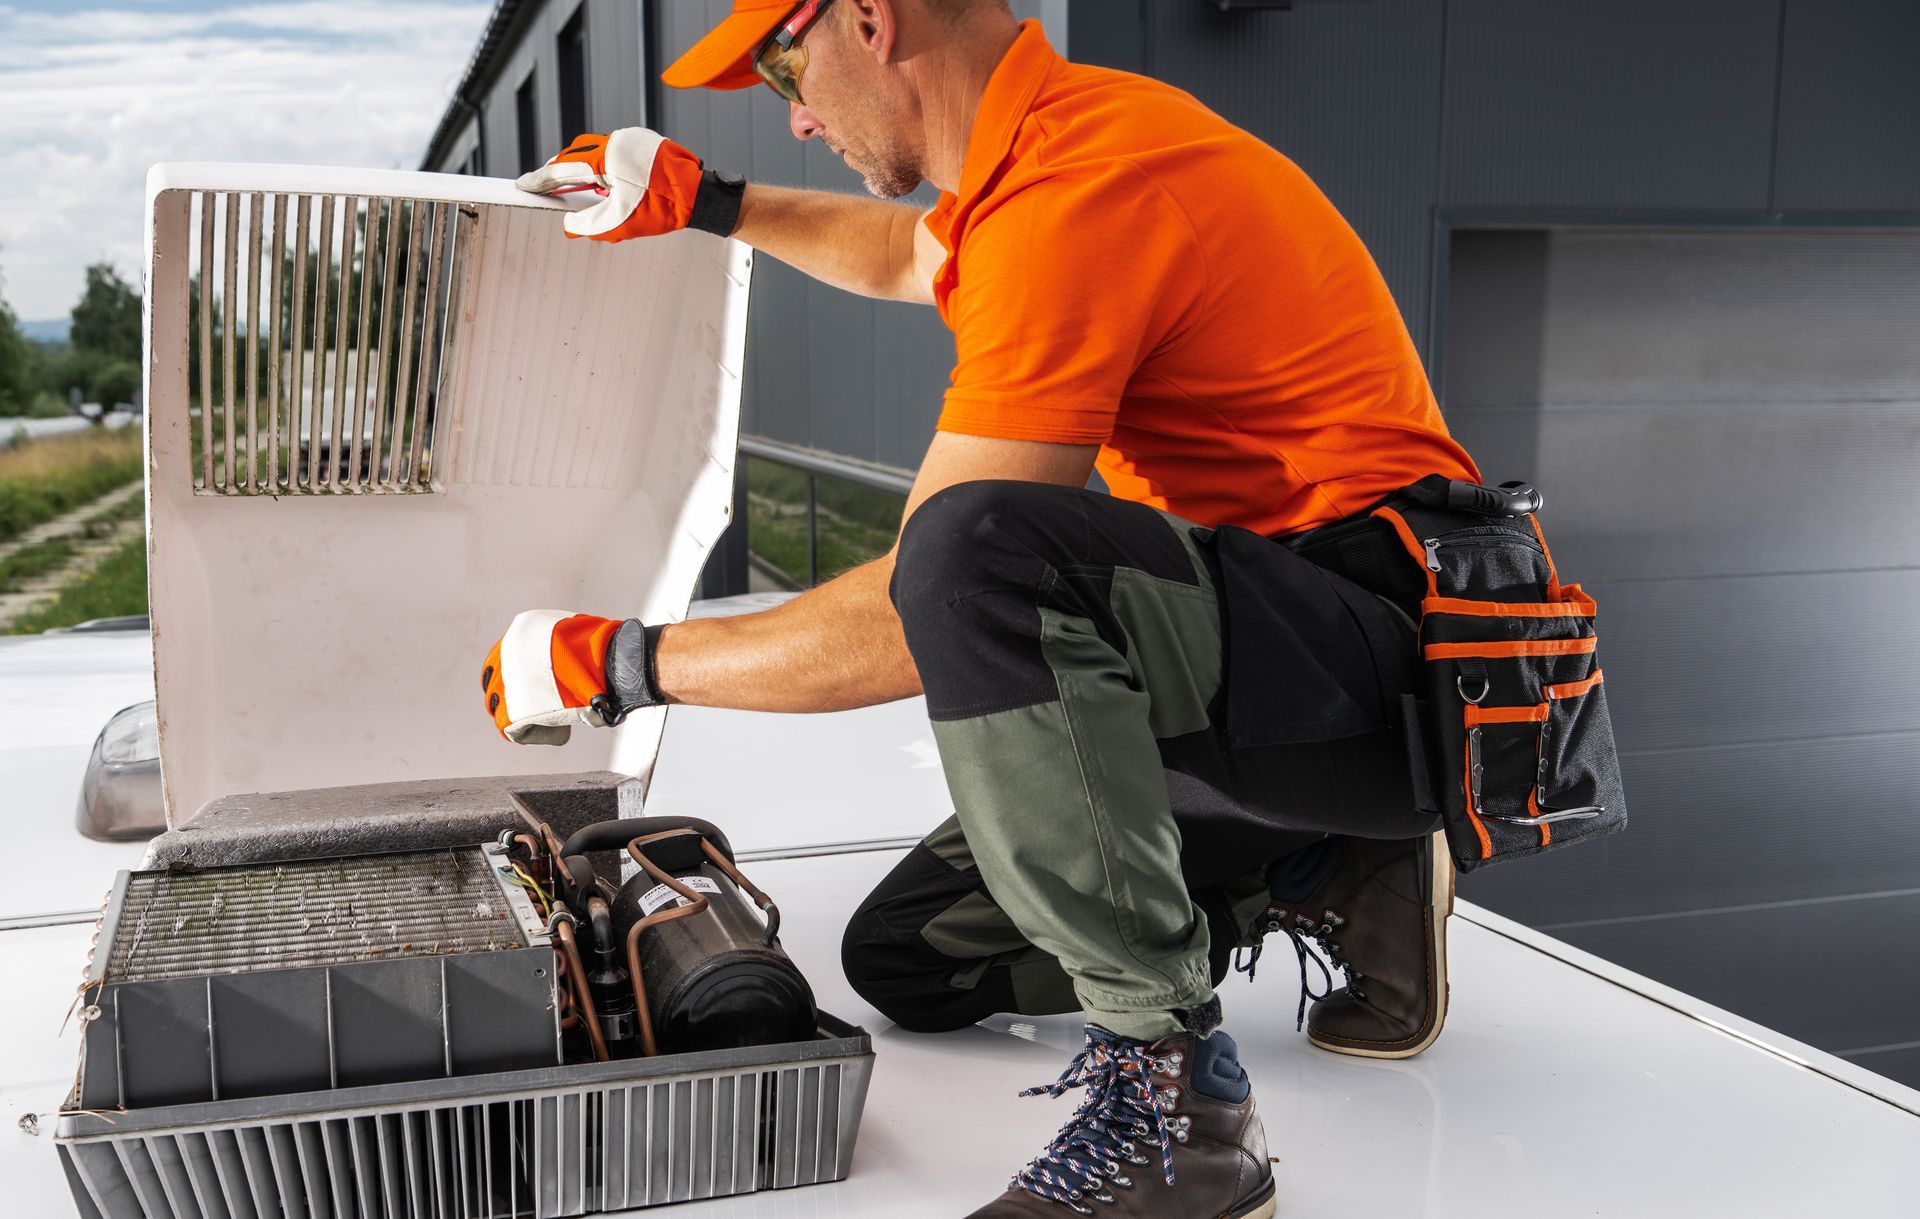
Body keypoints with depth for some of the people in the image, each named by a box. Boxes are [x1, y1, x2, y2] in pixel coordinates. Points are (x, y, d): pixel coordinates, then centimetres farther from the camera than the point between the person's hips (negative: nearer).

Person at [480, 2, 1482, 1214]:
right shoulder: (1061, 135, 10)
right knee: (905, 958, 9)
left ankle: (1171, 1087, -24)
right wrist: (714, 202, 32)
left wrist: (621, 662, -11)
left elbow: (921, 615, -23)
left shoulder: (1073, 194, -22)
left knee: (983, 545, -37)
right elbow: (907, 256, 35)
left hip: (1384, 665, -9)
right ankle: (1326, 878, 14)